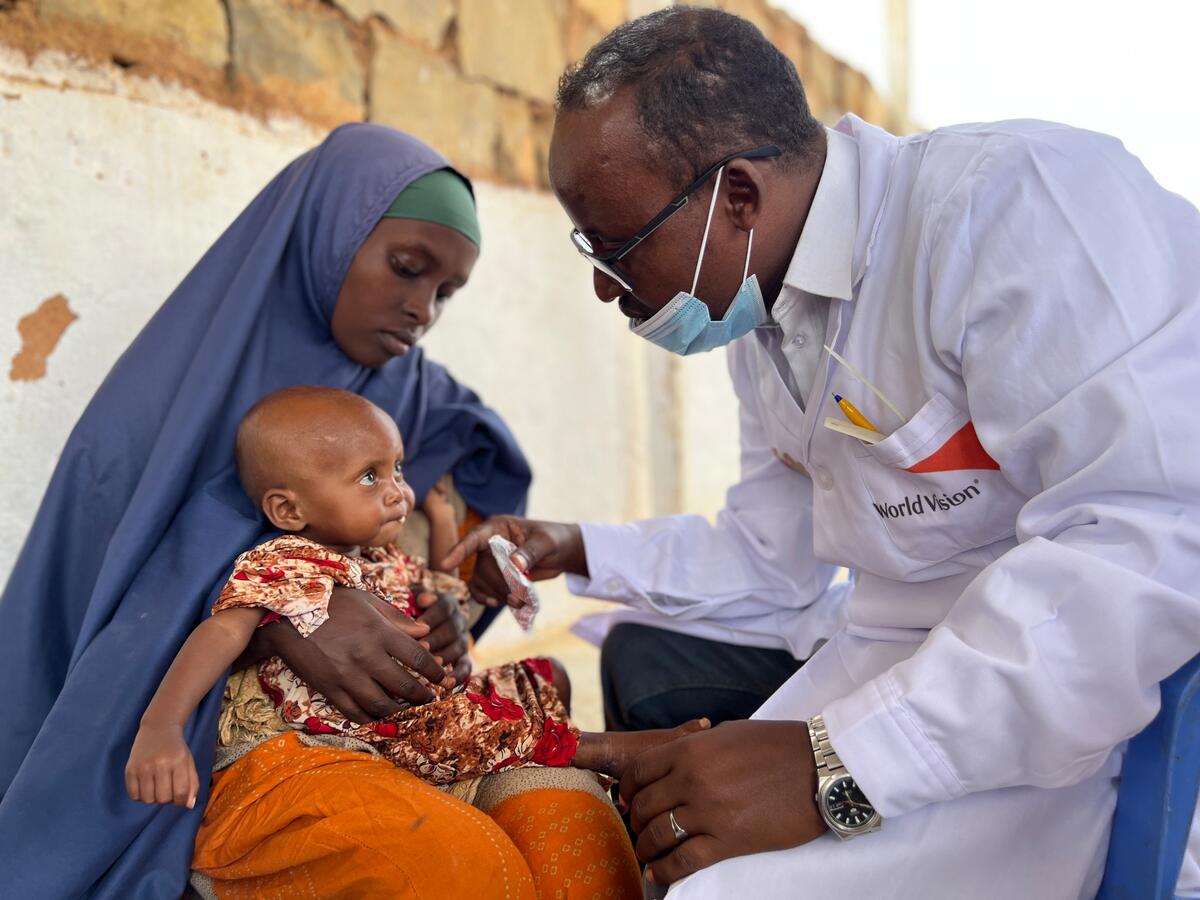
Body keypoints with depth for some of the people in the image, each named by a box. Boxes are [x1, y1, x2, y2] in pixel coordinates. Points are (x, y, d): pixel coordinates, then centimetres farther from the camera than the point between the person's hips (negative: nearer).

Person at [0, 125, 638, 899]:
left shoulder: (413, 399, 14)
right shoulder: (186, 380, 1)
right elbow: (125, 597, -6)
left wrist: (438, 621, -11)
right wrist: (279, 619, -24)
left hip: (385, 720, 5)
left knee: (572, 814, -25)